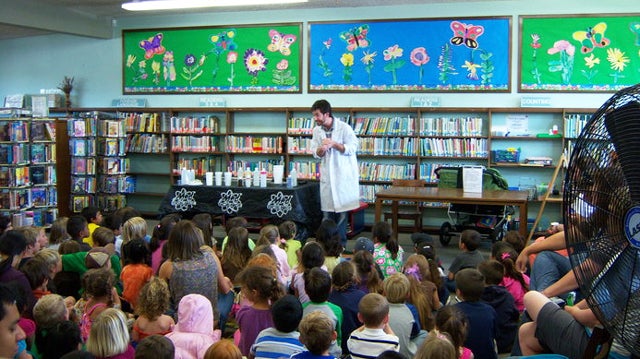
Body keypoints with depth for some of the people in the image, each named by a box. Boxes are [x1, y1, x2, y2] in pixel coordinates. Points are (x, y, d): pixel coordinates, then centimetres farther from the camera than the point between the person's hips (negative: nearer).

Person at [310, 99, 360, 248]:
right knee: (327, 211, 5)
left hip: (344, 174, -4)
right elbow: (316, 153, 7)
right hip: (326, 175, 4)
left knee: (342, 210, 0)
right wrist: (321, 149, -17)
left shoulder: (344, 128, -11)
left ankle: (341, 242, 8)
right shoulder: (317, 130, 4)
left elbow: (352, 148, -11)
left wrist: (334, 144, -22)